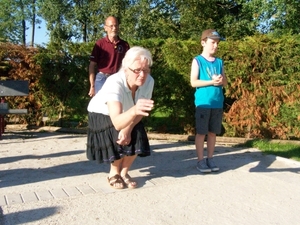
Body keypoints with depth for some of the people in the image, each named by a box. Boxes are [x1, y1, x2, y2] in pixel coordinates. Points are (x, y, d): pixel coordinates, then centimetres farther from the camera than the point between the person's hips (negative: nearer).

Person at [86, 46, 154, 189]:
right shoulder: (114, 83, -43)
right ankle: (113, 173, 6)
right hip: (101, 114, -4)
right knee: (119, 140, -23)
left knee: (137, 139, -14)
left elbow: (141, 111, -12)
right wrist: (134, 110, -74)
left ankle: (124, 173, 12)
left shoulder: (149, 81, -29)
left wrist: (128, 128, -22)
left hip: (127, 115, 4)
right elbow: (117, 122, -56)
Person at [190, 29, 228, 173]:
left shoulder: (219, 62, 12)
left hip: (217, 104, 5)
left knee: (213, 132, 10)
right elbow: (193, 82, -9)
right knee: (201, 132, 1)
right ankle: (201, 160, 10)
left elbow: (225, 83, 14)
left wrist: (221, 80, -9)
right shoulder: (197, 61, -1)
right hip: (203, 103, -4)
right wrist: (212, 82, -17)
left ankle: (210, 159, 20)